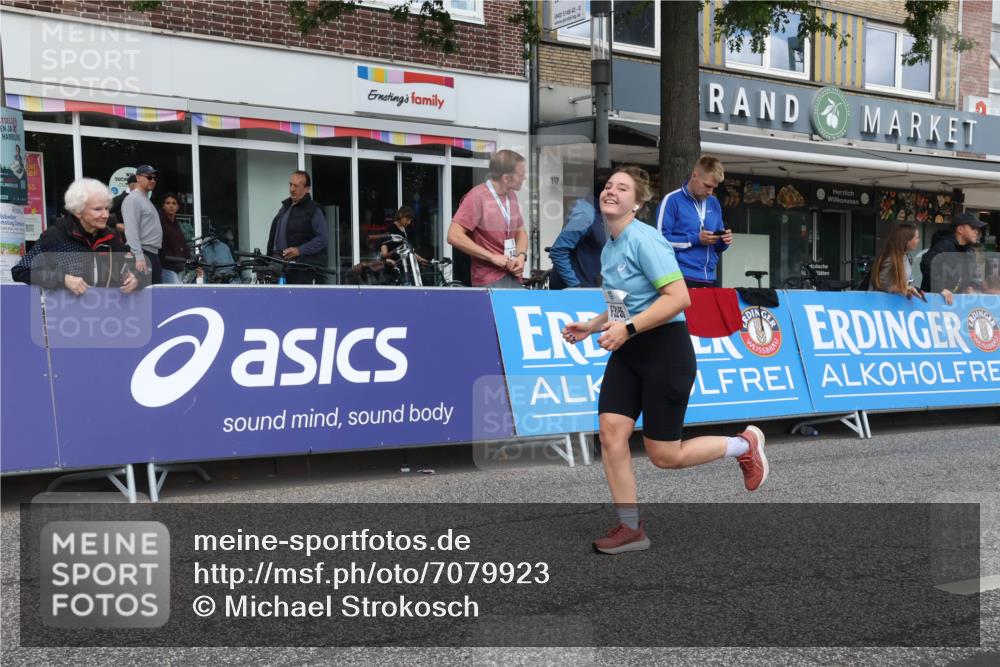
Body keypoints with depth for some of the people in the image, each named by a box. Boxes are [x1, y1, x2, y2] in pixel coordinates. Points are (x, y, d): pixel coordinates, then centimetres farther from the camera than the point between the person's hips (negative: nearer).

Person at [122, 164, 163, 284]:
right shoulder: (133, 199, -9)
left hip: (153, 253, 10)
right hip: (143, 253, -10)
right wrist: (139, 257, -27)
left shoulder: (146, 199, 22)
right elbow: (131, 230, -19)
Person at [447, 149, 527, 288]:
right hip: (489, 282, -7)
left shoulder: (512, 196, 10)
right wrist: (492, 257, -18)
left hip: (513, 278, 7)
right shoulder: (477, 196, -12)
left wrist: (521, 255, 0)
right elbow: (454, 236, -19)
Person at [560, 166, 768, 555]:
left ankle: (745, 444, 25)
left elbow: (679, 297, -25)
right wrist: (591, 327, 13)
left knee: (664, 456, 0)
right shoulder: (608, 249, 11)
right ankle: (630, 528, 9)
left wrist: (628, 329, -27)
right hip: (626, 352, 8)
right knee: (611, 433, -5)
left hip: (664, 351, -8)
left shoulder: (644, 240, -17)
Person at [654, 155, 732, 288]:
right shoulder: (672, 200, -4)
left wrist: (723, 241, -2)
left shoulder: (714, 203, 15)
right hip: (682, 277, -6)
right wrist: (695, 239, -16)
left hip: (709, 278, 6)